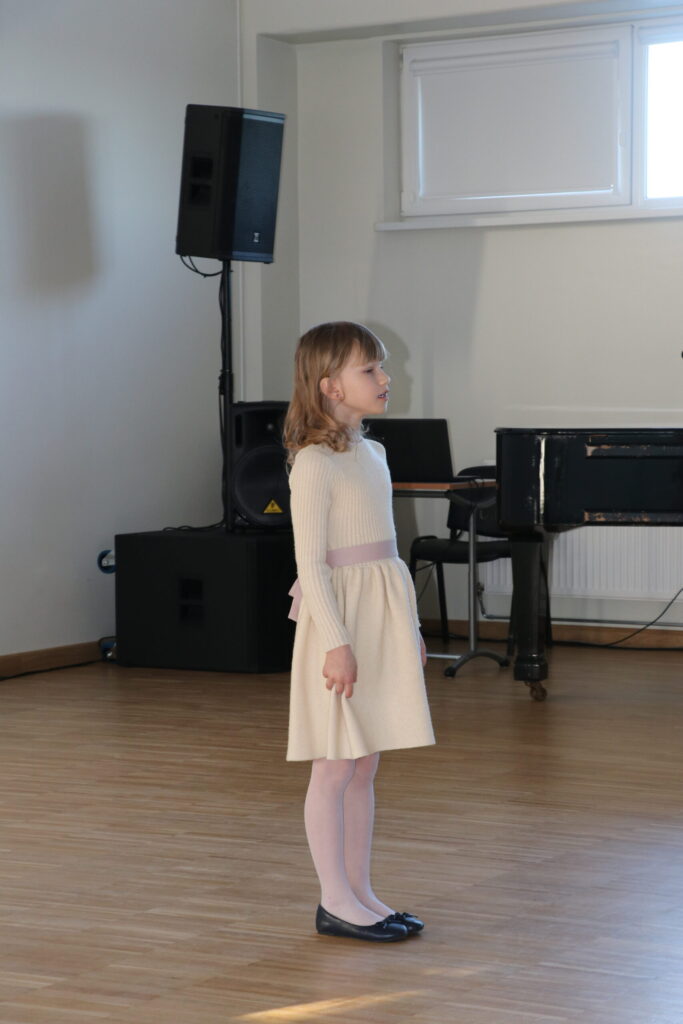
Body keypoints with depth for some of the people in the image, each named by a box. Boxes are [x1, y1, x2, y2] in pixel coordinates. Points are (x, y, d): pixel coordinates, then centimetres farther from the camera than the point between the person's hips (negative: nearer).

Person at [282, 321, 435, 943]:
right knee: (335, 766, -1)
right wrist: (336, 641, -21)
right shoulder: (314, 462, -12)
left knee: (365, 765, 12)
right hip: (340, 618, -8)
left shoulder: (372, 454, 14)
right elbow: (310, 561, -16)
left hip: (384, 617, 8)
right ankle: (335, 902, 5)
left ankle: (359, 892, 19)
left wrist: (410, 627, 19)